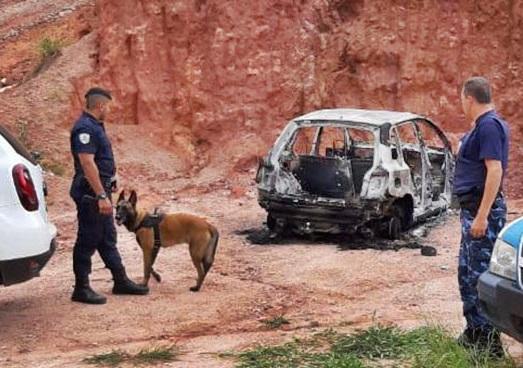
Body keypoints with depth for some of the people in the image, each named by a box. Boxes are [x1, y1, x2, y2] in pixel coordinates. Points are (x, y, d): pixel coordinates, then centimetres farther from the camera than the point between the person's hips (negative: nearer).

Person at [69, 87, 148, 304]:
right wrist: (101, 196, -28)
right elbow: (87, 164, -26)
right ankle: (81, 288, 5)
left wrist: (107, 187, 25)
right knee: (88, 241, -3)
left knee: (108, 237, 16)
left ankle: (121, 281, 24)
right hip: (91, 193, -10)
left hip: (100, 191, 10)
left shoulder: (94, 126, 14)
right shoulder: (85, 128, -19)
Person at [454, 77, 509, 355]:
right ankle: (475, 331, 24)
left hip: (482, 209, -10)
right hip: (472, 208, 10)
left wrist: (482, 216, -26)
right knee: (468, 272, 15)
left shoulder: (489, 125, -16)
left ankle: (488, 340, -1)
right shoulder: (481, 125, 15)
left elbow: (495, 170, -23)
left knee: (481, 274, -6)